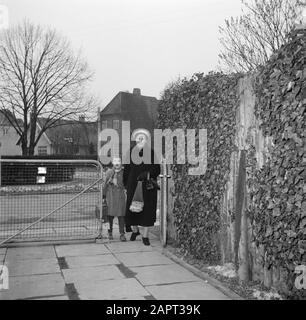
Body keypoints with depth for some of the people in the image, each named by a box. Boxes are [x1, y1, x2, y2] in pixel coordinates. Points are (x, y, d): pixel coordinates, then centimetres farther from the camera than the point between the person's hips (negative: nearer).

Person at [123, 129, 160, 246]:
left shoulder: (152, 153, 2)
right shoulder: (131, 153, 5)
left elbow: (157, 170, 0)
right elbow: (126, 170, 7)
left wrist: (147, 174, -17)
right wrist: (126, 185, 2)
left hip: (148, 187, -1)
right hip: (133, 186, 1)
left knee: (147, 209, -1)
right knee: (132, 208, 2)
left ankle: (145, 236, 11)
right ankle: (135, 230, 29)